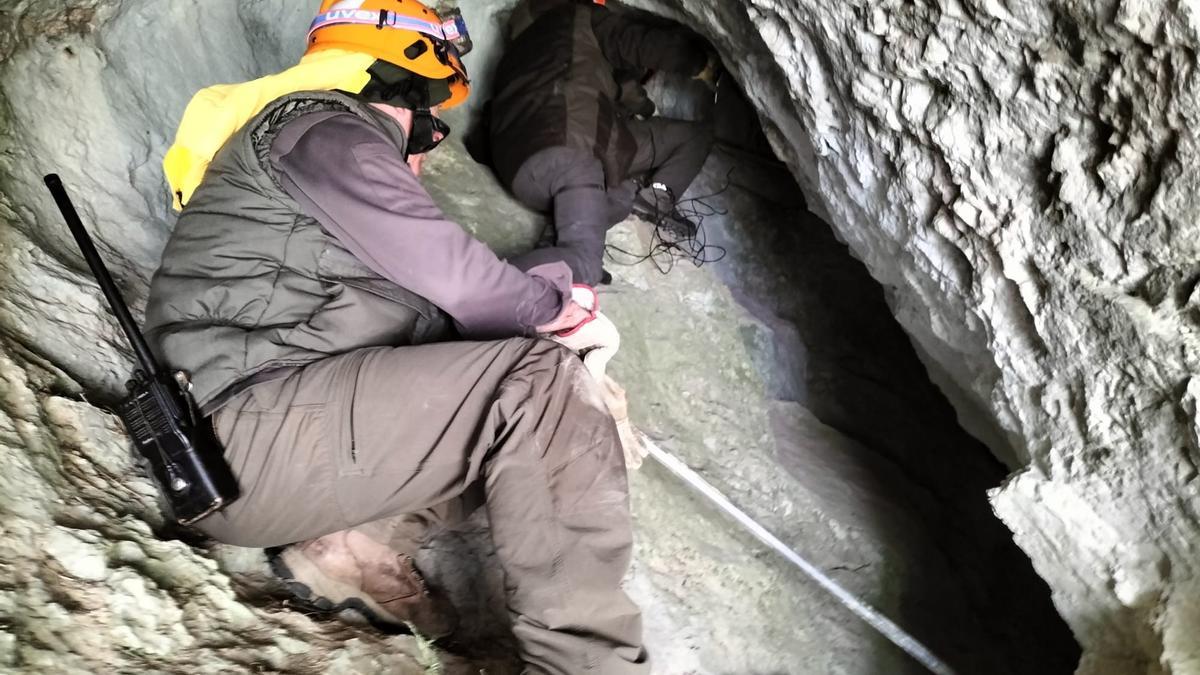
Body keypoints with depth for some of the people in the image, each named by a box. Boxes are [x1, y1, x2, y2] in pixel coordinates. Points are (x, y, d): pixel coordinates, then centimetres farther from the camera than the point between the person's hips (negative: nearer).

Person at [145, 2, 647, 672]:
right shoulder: (322, 128, -4)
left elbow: (424, 288, 21)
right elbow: (448, 273, -13)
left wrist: (541, 300, 11)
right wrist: (552, 309, 4)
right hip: (245, 427, -10)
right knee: (540, 380, -19)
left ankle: (339, 531, -2)